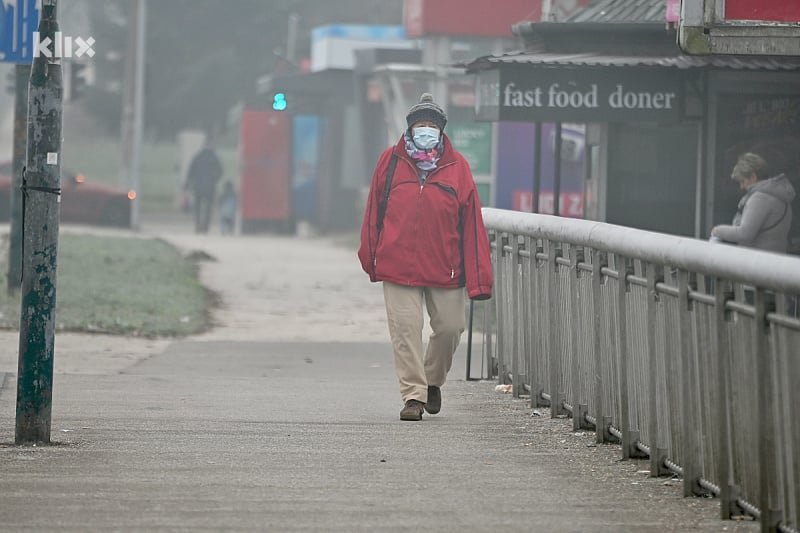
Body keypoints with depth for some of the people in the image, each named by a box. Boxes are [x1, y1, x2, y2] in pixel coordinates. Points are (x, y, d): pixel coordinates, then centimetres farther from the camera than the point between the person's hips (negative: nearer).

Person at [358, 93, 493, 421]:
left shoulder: (456, 167, 2)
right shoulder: (391, 161, 3)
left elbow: (471, 223, 0)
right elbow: (374, 211, 9)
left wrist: (478, 278, -5)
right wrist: (370, 257, 9)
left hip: (445, 268, 1)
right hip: (398, 265, -1)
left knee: (449, 327, 5)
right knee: (405, 330, -5)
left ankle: (433, 381, 30)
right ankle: (413, 395, 1)